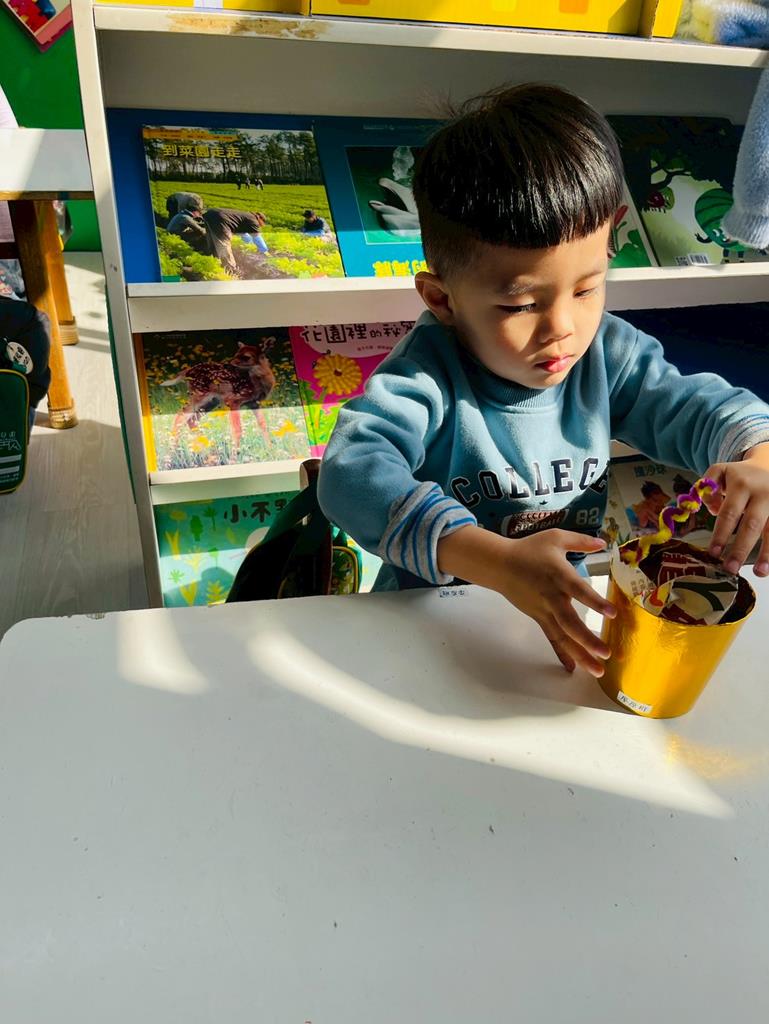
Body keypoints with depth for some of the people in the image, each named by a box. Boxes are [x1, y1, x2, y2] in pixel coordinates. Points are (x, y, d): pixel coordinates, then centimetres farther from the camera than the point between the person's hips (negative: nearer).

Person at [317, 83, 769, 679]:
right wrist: (499, 562, -47)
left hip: (569, 622, 5)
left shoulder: (609, 356, -6)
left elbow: (694, 407, 3)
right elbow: (352, 473, -37)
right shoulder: (429, 375, -22)